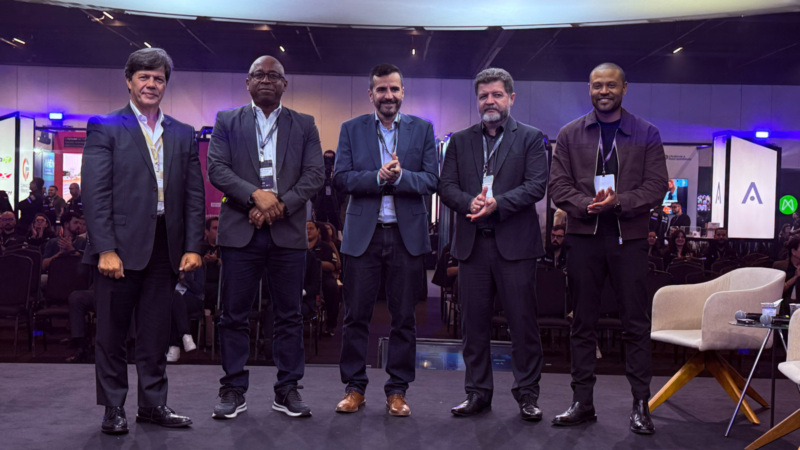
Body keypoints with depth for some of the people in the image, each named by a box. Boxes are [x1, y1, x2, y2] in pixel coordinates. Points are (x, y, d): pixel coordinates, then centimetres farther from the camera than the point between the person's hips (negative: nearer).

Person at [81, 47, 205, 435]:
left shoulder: (183, 135, 12)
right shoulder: (104, 127, 1)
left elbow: (194, 195, 9)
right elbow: (95, 192, -8)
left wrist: (192, 247, 0)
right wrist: (105, 249, -15)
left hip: (165, 249, 4)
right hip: (119, 245, -3)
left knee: (156, 333, 12)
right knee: (112, 333, 7)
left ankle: (153, 404, 24)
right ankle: (113, 409, 19)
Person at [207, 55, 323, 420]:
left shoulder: (304, 125, 13)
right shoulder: (227, 122, 11)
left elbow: (314, 174, 3)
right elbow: (216, 168, -1)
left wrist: (280, 205, -11)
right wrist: (255, 194, -15)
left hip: (288, 231, 1)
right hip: (240, 230, 0)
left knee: (289, 315, 5)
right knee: (234, 314, 2)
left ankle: (287, 390, 15)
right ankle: (233, 390, 13)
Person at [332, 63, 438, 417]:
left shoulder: (422, 129, 7)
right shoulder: (351, 129, 7)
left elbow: (431, 180, -1)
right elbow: (341, 178, -3)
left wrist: (400, 176, -19)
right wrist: (378, 177, -17)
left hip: (407, 235, 0)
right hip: (363, 234, 0)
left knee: (404, 318, 6)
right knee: (356, 316, 5)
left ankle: (397, 390, 18)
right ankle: (354, 387, 19)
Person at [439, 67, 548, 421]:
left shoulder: (531, 138, 7)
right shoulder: (460, 141, 16)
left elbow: (536, 185, -5)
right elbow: (446, 187, 8)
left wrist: (497, 203, -17)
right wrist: (469, 202, -12)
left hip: (515, 243, -3)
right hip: (472, 243, 3)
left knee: (523, 322, 1)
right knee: (474, 322, 7)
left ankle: (527, 393, 13)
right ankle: (478, 392, 18)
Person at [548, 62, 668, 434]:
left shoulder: (646, 134, 7)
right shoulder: (570, 134, 10)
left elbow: (656, 187, 0)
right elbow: (558, 186, 3)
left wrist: (618, 202, -16)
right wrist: (589, 205, -15)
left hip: (628, 236, -1)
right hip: (584, 235, 1)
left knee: (636, 323, 1)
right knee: (583, 323, 6)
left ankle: (640, 404, 10)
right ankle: (582, 402, 14)